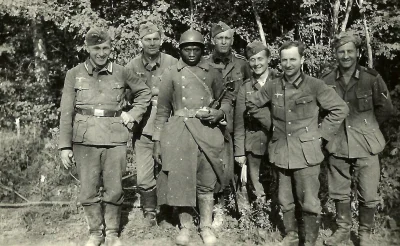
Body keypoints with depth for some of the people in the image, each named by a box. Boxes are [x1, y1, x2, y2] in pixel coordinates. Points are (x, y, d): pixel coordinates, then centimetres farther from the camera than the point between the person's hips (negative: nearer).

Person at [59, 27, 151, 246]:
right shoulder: (74, 74, 3)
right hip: (85, 138, 0)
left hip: (115, 137, 0)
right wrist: (65, 146, -1)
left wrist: (133, 114, 6)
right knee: (88, 190, 6)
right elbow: (66, 113, 2)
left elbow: (144, 92, 20)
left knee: (114, 189, 5)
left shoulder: (121, 73, 5)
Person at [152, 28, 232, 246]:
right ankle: (185, 227, 21)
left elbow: (226, 98, 17)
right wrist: (157, 141, 1)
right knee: (181, 179, 4)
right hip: (179, 132, -1)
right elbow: (162, 109, 4)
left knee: (206, 182, 6)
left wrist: (219, 113, -5)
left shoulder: (212, 73, 7)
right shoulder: (171, 74, 4)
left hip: (207, 132, 1)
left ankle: (206, 227, 22)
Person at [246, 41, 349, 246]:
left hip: (306, 153, -3)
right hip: (281, 153, 4)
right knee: (285, 200, 15)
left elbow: (340, 109, -3)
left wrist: (320, 133, -4)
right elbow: (252, 104, 17)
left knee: (309, 202, 2)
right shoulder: (272, 87, 1)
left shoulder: (314, 85, -8)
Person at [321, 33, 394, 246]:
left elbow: (385, 109, 5)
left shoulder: (372, 78, -6)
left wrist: (365, 126, 7)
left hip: (366, 146, -2)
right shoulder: (327, 81, -2)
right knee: (339, 193, 13)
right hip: (338, 146, 2)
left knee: (368, 196, 4)